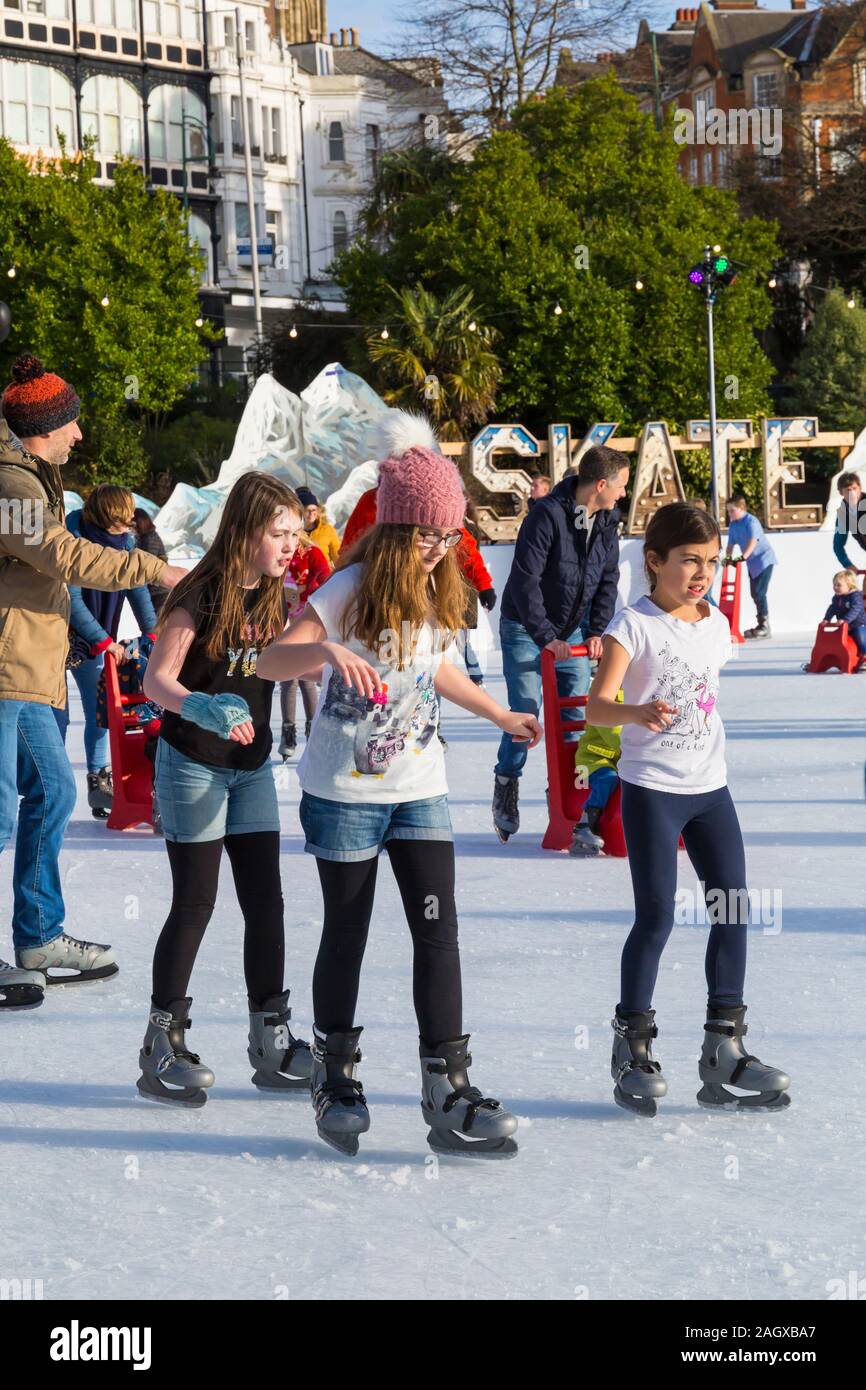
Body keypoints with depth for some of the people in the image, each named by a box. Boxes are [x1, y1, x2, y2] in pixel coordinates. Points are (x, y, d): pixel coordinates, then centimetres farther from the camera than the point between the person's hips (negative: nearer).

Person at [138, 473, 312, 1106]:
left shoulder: (277, 601, 4)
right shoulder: (202, 596, -15)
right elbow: (157, 680, -21)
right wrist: (202, 708, -39)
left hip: (252, 766, 6)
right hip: (193, 764, -6)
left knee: (265, 900, 5)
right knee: (195, 905, -4)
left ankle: (271, 1040, 13)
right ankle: (163, 1043, 6)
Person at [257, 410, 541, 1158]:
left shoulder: (439, 594, 3)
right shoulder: (350, 592, -16)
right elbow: (272, 662, -27)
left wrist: (502, 715, 31)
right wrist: (329, 651, -47)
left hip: (421, 789, 5)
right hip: (344, 793, -5)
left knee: (438, 931, -3)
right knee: (347, 935, 7)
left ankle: (449, 1095, -1)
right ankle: (335, 1077, 26)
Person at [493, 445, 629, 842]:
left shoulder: (607, 521, -2)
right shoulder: (547, 516, -24)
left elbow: (608, 579, 5)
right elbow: (525, 582, -24)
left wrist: (596, 631, -7)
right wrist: (547, 638, -26)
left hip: (571, 631, 6)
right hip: (525, 630, -6)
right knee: (526, 709, -10)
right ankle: (506, 787, 8)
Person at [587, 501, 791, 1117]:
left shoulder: (716, 624, 9)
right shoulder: (635, 624, -11)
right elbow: (597, 705, -21)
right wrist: (639, 713, -40)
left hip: (710, 787, 7)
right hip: (651, 789, -6)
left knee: (733, 910, 4)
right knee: (656, 917, -6)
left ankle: (725, 1047, 12)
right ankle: (632, 1046, 6)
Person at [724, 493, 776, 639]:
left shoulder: (751, 521, -20)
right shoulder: (733, 525, 3)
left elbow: (753, 541, -32)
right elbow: (731, 543, 6)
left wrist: (744, 556, -43)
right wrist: (728, 557, -12)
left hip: (764, 559, -8)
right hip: (752, 562, 8)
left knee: (759, 593, -13)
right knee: (754, 593, 10)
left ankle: (765, 626, -8)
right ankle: (761, 625, 19)